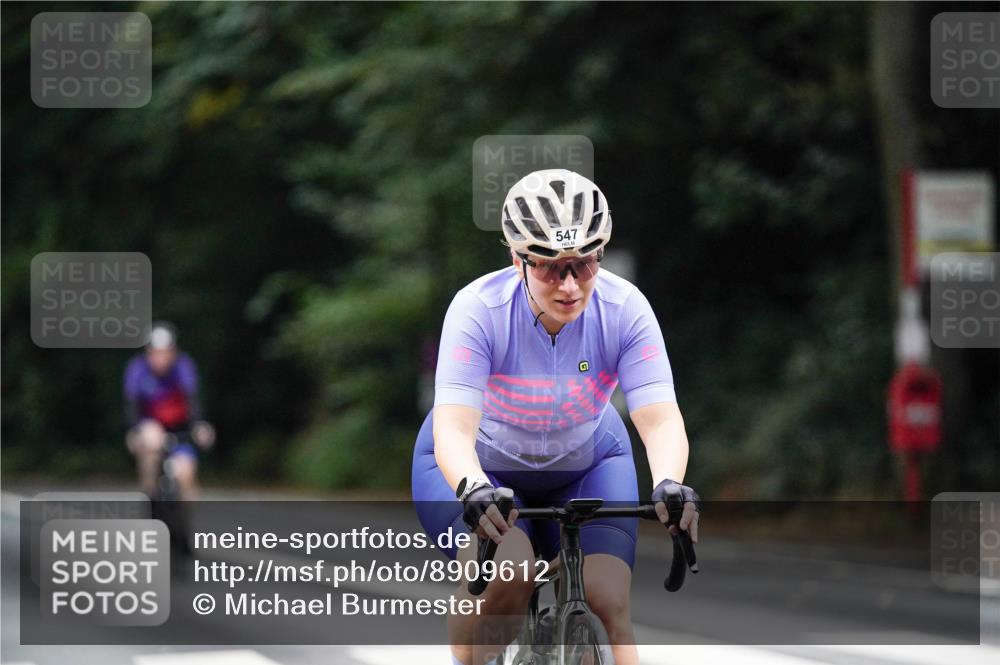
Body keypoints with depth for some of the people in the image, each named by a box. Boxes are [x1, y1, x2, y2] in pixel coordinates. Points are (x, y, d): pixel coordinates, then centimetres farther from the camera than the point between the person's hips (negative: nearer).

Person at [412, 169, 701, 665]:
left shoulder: (624, 309, -25)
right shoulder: (479, 308, -31)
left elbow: (660, 420, -32)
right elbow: (453, 431, -39)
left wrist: (669, 485, -53)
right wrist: (473, 491, -60)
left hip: (586, 464, 2)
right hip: (477, 466, -2)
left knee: (606, 606, -18)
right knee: (506, 572, -32)